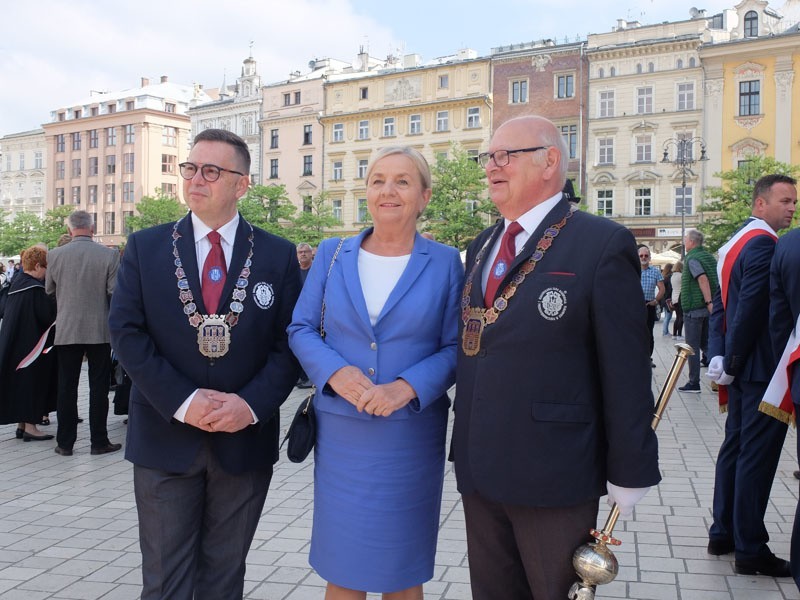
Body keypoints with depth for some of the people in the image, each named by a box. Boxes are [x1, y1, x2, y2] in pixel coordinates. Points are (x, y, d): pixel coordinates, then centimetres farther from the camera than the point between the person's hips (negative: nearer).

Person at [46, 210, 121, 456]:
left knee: (66, 387, 9)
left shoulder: (55, 255, -3)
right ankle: (99, 441, 10)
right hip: (100, 331, -1)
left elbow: (49, 290, 10)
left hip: (66, 331, 2)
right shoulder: (109, 255, -9)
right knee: (98, 387, 6)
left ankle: (65, 443, 15)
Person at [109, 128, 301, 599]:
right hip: (165, 436, 0)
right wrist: (182, 400, -15)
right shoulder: (145, 247, 2)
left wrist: (252, 404, -15)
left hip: (245, 439, 0)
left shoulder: (279, 255, 2)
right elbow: (127, 332, -4)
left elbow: (290, 342, 0)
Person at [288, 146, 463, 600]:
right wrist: (335, 372, -13)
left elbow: (455, 347, -2)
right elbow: (301, 328, 6)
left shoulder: (445, 262, 0)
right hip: (340, 431, 1)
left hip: (411, 434, -1)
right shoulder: (332, 254, 5)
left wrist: (407, 387, -18)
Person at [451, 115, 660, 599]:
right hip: (479, 470, 6)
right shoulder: (481, 247, 12)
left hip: (554, 475, -6)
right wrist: (465, 447, 11)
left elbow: (626, 370, -11)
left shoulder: (603, 244, -10)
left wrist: (629, 475, -10)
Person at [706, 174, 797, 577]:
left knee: (735, 448, 16)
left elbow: (722, 305, 11)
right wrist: (732, 364, -14)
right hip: (762, 370, -10)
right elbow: (752, 311, -23)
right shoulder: (764, 244, -17)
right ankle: (750, 550, 6)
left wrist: (718, 356, 4)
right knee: (757, 456, -3)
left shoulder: (735, 242, 14)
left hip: (742, 368, 10)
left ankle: (723, 534, 26)